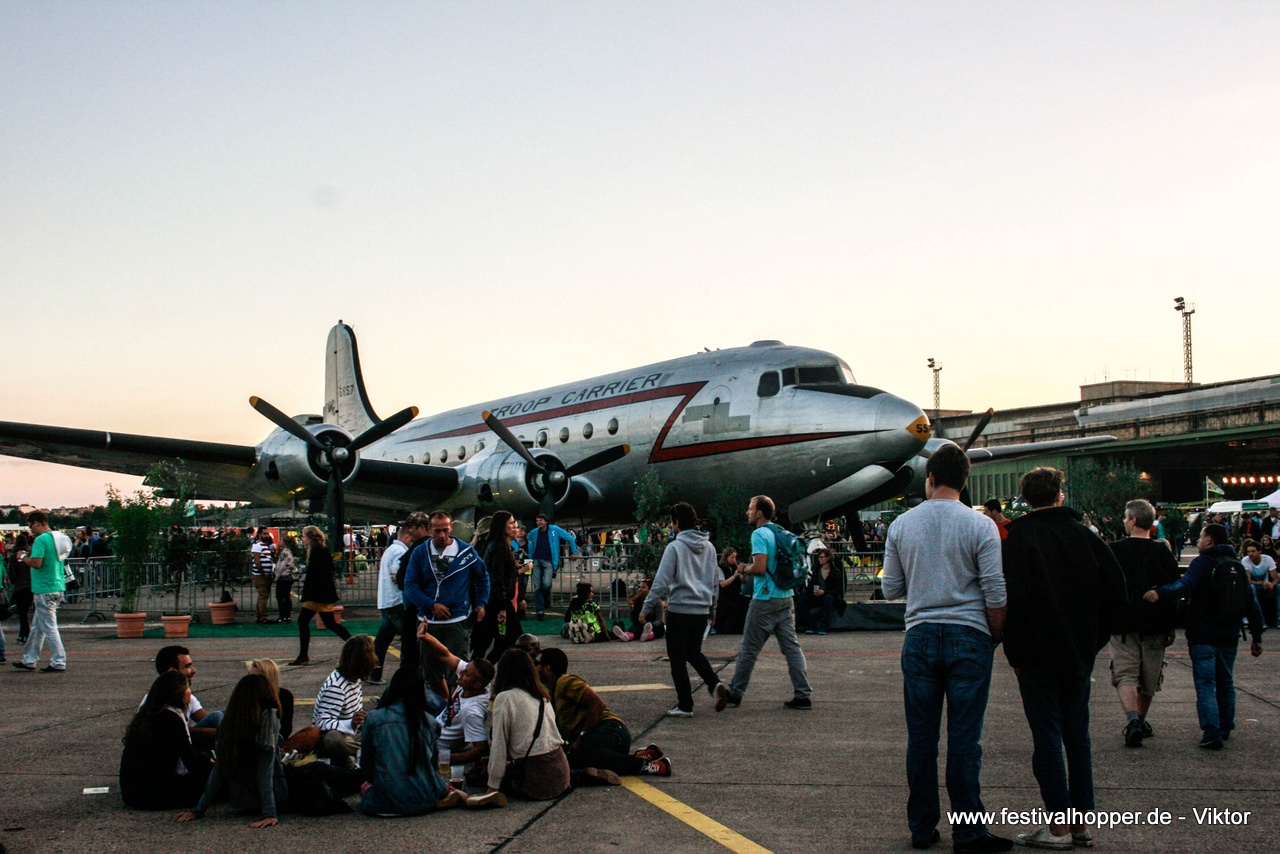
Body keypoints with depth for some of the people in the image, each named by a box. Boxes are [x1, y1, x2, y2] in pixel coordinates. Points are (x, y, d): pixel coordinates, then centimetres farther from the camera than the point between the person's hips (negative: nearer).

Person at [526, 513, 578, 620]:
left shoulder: (554, 530, -4)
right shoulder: (534, 532, 7)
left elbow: (570, 538, 3)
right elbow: (529, 540, 30)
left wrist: (574, 552, 5)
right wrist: (530, 556, 23)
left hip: (548, 561, -3)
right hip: (536, 560, 3)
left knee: (546, 584, -19)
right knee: (537, 587, -1)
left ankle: (546, 599, 13)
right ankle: (540, 610, 5)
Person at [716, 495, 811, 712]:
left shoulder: (759, 534, -13)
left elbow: (759, 567, -22)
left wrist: (744, 570, -2)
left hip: (765, 599, -8)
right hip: (786, 598, 8)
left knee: (749, 649, 3)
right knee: (792, 646, 6)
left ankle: (734, 694, 13)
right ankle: (803, 695, 3)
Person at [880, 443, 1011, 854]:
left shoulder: (901, 525, 3)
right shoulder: (980, 526, -5)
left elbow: (890, 589, 8)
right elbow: (995, 593, -7)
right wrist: (996, 637, 7)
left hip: (920, 637, 2)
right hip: (969, 637, -2)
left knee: (921, 738, 8)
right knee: (964, 740, 1)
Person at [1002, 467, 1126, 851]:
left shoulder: (1019, 537, -10)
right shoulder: (1084, 534, 4)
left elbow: (1012, 598, -17)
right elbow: (1115, 589, 3)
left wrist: (1014, 651, -6)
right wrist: (1094, 639, 9)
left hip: (1038, 656, -5)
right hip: (1080, 655, 5)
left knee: (1047, 736, 0)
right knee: (1077, 735, 12)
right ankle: (1082, 822, 17)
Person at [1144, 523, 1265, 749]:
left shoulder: (1203, 563, -9)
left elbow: (1184, 585, -29)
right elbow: (1252, 604, 12)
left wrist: (1160, 592, -42)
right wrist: (1257, 637, 16)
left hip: (1203, 636, -6)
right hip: (1229, 637, 6)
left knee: (1206, 685, -5)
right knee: (1226, 684, 21)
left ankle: (1212, 734, -14)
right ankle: (1225, 728, 31)